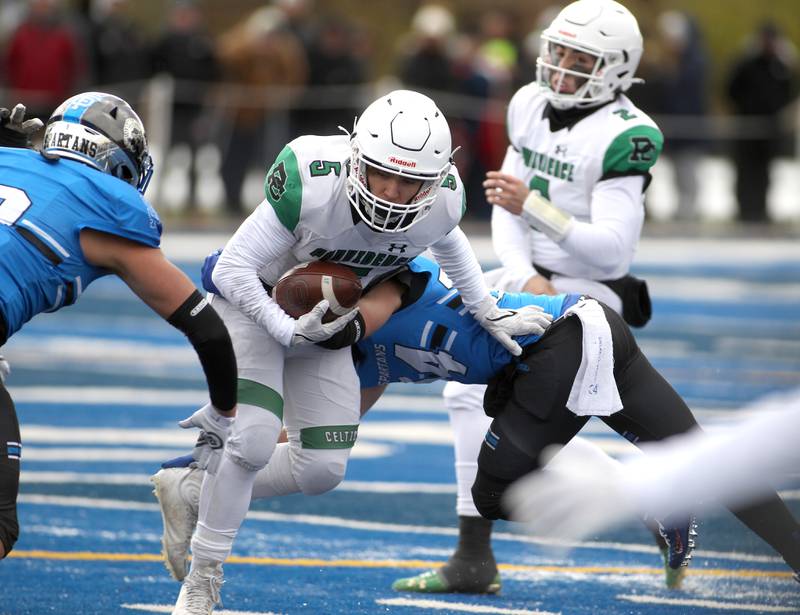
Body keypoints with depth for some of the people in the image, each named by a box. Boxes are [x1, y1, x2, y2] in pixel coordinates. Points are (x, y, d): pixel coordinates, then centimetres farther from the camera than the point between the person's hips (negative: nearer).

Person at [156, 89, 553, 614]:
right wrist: (289, 332, -34)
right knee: (253, 440, -22)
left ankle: (196, 492, 24)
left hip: (325, 323, 5)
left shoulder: (444, 201, -22)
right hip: (255, 305, -5)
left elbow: (447, 243, 7)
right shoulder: (312, 184, -37)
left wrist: (489, 313, 8)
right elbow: (233, 269, -27)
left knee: (322, 470, 1)